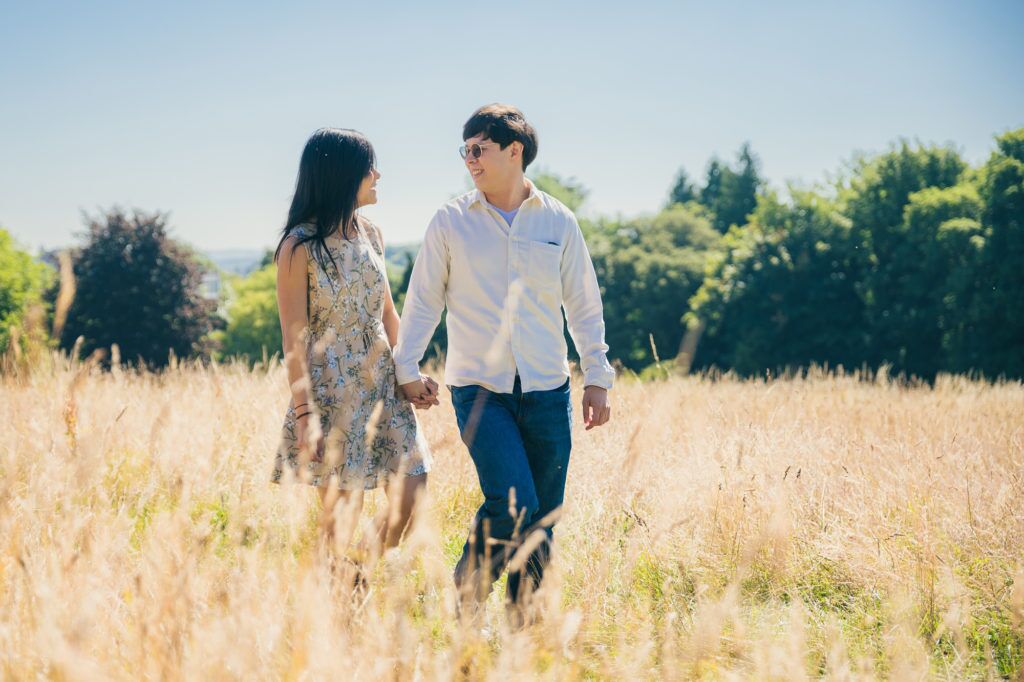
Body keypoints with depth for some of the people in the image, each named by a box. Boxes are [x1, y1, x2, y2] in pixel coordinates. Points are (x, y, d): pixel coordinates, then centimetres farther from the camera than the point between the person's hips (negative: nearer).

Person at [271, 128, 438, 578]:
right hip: (332, 389, -6)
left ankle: (358, 580, 17)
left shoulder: (370, 234, 11)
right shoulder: (300, 246, -8)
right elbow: (294, 338, -11)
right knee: (342, 513, -3)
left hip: (384, 385, 6)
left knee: (411, 494, -1)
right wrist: (304, 413, -17)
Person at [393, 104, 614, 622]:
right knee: (513, 502, -17)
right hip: (479, 388, -2)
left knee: (543, 518, 4)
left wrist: (597, 377, 8)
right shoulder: (450, 221, 2)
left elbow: (584, 304, 11)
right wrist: (406, 369, 3)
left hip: (546, 391, 2)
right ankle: (467, 597, 5)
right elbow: (423, 301, 8)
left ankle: (525, 624, 18)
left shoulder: (558, 221, 6)